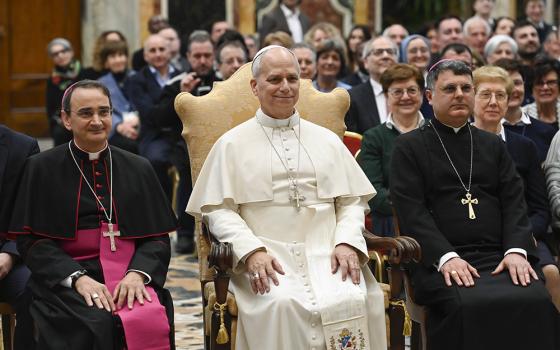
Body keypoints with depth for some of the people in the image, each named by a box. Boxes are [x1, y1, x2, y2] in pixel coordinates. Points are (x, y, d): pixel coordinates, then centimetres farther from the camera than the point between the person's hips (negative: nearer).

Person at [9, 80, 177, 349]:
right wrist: (77, 277, -14)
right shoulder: (42, 169, 8)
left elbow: (157, 237, 11)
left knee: (149, 320, -29)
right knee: (95, 325, -33)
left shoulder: (137, 169, 15)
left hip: (129, 275, 2)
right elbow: (31, 240, 1)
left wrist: (137, 273, -11)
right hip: (63, 282, -2)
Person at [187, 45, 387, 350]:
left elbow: (352, 201, 16)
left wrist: (347, 243, -5)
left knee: (352, 301, -29)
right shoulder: (232, 144, 11)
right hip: (266, 259, -2)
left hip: (326, 255, 2)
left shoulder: (328, 141, 21)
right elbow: (217, 209, 3)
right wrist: (252, 251, -14)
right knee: (282, 306, -34)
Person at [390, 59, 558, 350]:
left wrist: (516, 250, -6)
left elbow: (514, 203, 14)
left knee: (537, 303, -28)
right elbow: (410, 211, -1)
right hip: (440, 260, -3)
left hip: (499, 257, 4)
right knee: (469, 306, -36)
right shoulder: (409, 146, 11)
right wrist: (446, 257, -17)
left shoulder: (493, 145, 24)